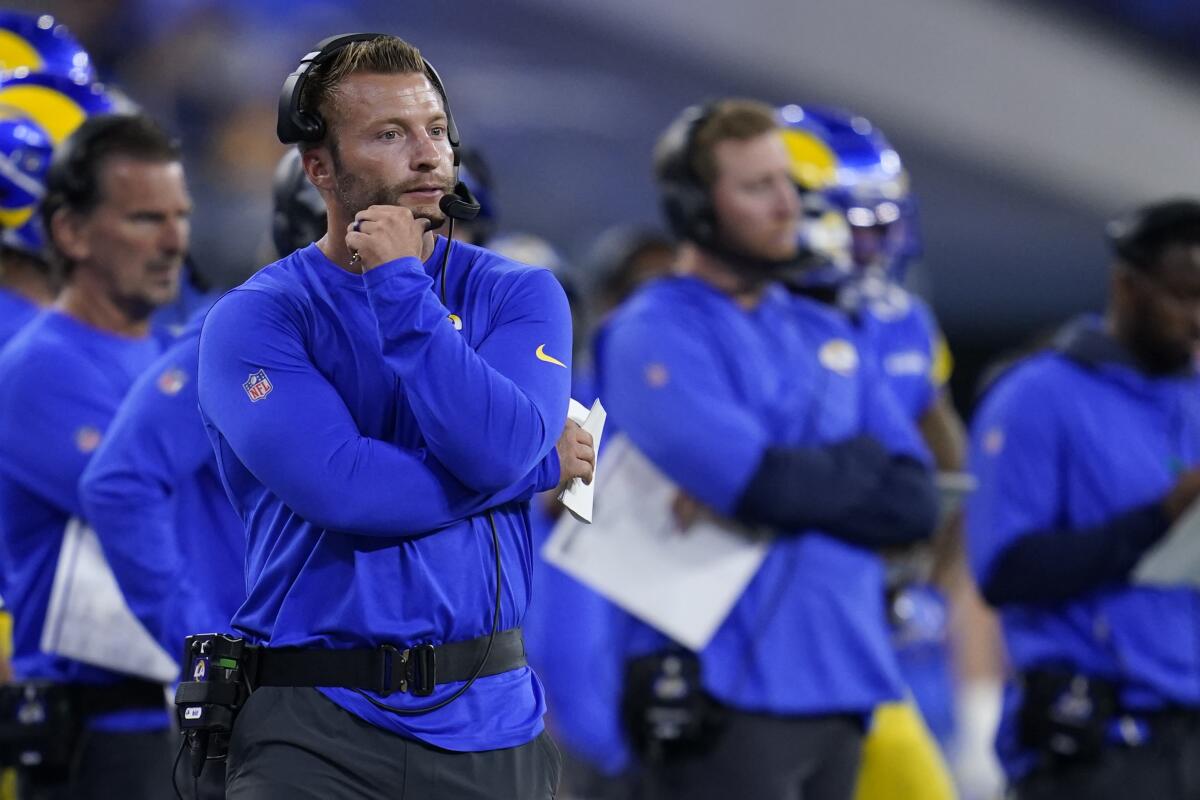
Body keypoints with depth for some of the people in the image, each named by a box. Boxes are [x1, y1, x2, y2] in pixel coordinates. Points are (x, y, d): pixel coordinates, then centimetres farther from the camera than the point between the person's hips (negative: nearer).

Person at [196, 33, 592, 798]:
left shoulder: (518, 296, 7)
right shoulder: (255, 318, -2)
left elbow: (496, 447, -12)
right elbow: (342, 489, -16)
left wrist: (401, 289, -11)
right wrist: (538, 466, -7)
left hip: (488, 715, 2)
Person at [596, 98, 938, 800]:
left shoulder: (824, 336, 16)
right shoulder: (654, 335, -5)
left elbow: (914, 501, 6)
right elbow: (756, 480, -20)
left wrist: (793, 481, -9)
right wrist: (854, 464, -1)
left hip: (840, 683, 7)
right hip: (728, 688, -7)